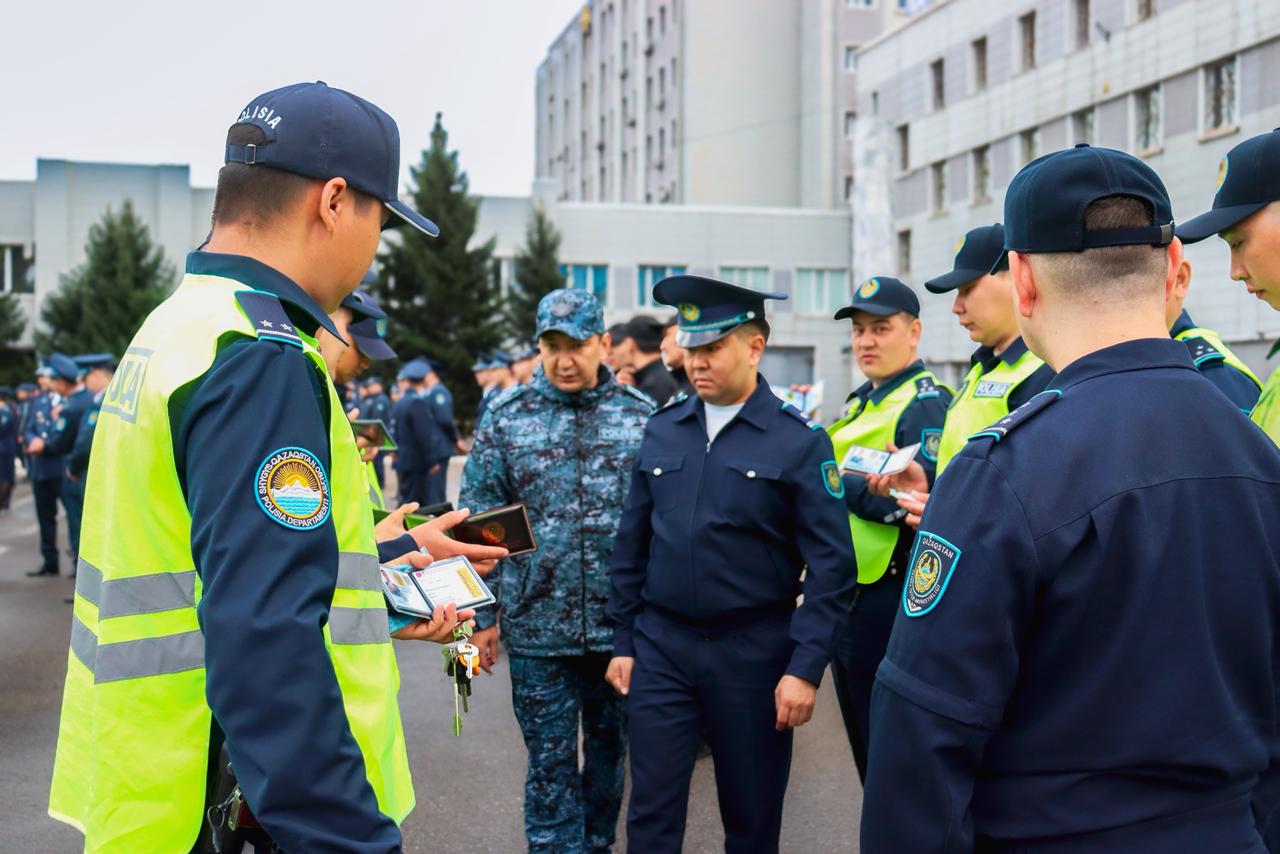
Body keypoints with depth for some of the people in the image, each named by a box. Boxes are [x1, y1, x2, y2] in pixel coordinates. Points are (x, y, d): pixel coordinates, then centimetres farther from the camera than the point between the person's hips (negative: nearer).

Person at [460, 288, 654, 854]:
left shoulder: (640, 415, 0)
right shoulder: (506, 415, -1)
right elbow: (479, 522, 0)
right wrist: (481, 614, -3)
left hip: (620, 620, 1)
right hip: (537, 622, -1)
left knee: (609, 748, 17)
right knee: (550, 762, 5)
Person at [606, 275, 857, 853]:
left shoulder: (799, 442, -7)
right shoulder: (661, 431, 5)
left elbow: (831, 567, -9)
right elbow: (631, 546, 11)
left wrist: (805, 668, -14)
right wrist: (623, 642, 9)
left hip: (753, 654, -3)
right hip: (660, 646, 3)